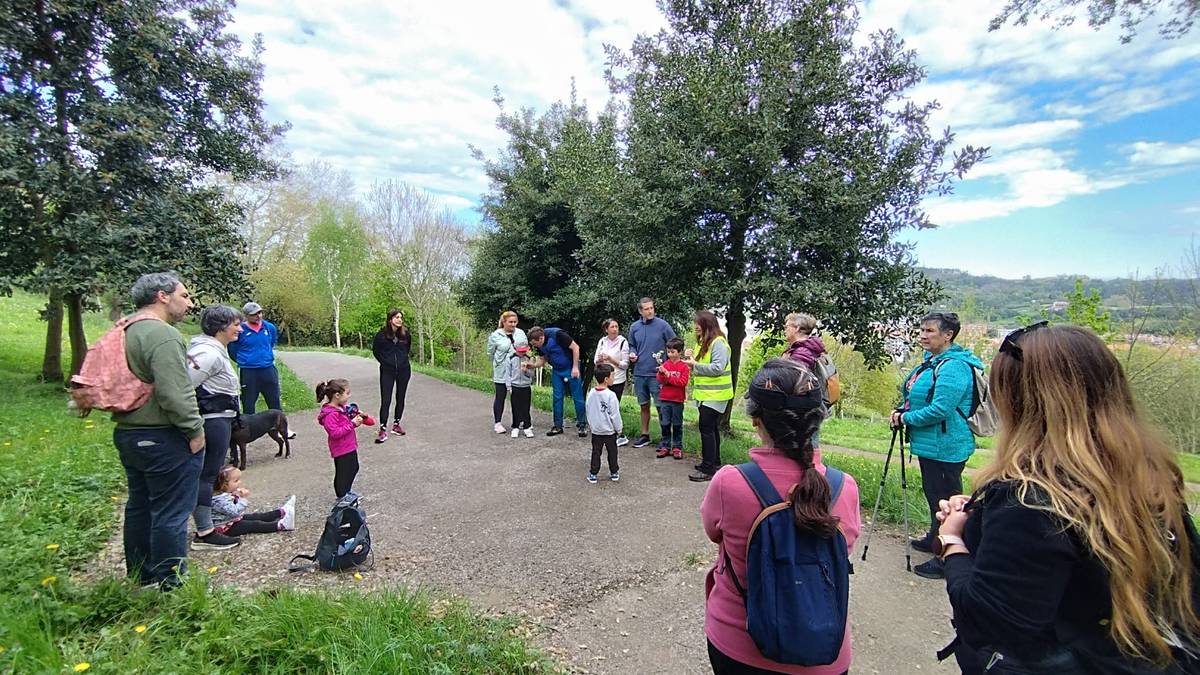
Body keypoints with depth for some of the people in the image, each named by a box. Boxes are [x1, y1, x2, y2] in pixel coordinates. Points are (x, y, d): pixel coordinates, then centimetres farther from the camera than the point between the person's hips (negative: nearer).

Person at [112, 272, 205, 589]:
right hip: (165, 440, -10)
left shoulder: (125, 333, 11)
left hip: (127, 433, 10)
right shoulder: (163, 335, -20)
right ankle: (167, 585, 10)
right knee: (170, 514, 0)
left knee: (139, 507, 20)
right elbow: (175, 393, -26)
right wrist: (195, 430, -16)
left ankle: (139, 579, 35)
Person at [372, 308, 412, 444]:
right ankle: (383, 430, -1)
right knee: (385, 401, -5)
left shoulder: (406, 334, -4)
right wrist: (384, 361, 5)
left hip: (403, 370, 3)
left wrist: (402, 359, 9)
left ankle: (396, 424, 25)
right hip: (387, 371, -3)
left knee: (400, 398, 11)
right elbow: (375, 350, 6)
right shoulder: (382, 334, -11)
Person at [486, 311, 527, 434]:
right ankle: (497, 423, 13)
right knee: (500, 397, 4)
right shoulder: (495, 336, -6)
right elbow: (490, 353, 3)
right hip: (502, 372, -3)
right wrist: (500, 362, 6)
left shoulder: (520, 333, 3)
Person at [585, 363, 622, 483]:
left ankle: (593, 474, 16)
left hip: (596, 430, 4)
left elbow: (588, 412, 5)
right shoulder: (611, 395, -21)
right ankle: (614, 473, 24)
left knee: (595, 452, 13)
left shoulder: (591, 393, -6)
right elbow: (615, 415, -16)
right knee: (612, 452, 13)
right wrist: (619, 428, -2)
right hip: (610, 430, -3)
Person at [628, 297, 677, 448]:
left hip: (657, 373, -4)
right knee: (644, 406, 15)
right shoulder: (634, 327, 4)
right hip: (639, 373, 4)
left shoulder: (663, 325, -7)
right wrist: (632, 354, -2)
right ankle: (645, 435, 26)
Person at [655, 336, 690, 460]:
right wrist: (661, 373, -21)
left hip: (677, 400, -2)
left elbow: (683, 382, -15)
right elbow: (660, 380, 0)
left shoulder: (684, 366, -5)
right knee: (665, 424, 7)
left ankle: (677, 447, 16)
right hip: (665, 399, 3)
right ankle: (665, 447, 15)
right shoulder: (665, 364, 4)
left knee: (677, 425, 7)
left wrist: (668, 375, -15)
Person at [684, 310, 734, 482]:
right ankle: (714, 462, 30)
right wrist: (692, 359, 1)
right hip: (705, 394, 10)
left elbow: (718, 368, -26)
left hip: (715, 395, -10)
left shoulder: (718, 343, -17)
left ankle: (708, 469, -5)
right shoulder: (703, 342, 14)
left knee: (706, 428, -10)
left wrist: (695, 365, -24)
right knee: (712, 428, 17)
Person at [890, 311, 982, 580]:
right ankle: (935, 539, 42)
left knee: (945, 500, 0)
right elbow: (920, 397, 21)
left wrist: (906, 418, -14)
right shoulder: (932, 360, 11)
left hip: (945, 447, -11)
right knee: (933, 493, 24)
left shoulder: (953, 366, -21)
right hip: (930, 444, 11)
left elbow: (940, 409, -27)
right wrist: (902, 412, 3)